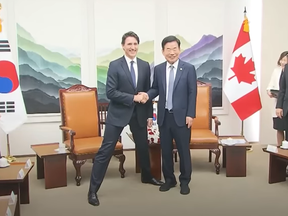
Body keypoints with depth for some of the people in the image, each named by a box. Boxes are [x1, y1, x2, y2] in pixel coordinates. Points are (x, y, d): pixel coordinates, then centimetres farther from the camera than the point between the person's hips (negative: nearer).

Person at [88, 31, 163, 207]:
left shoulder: (145, 65, 5)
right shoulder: (115, 65, -8)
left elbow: (148, 91, 8)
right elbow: (110, 92, -15)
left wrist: (149, 114, 7)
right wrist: (132, 98, -20)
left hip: (139, 113, 5)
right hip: (118, 113, -4)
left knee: (143, 146, 19)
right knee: (106, 150, -3)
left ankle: (147, 176, 44)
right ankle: (93, 189, 5)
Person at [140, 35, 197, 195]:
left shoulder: (189, 68, -3)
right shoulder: (158, 69, 6)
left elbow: (192, 93, -5)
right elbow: (156, 89, 11)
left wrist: (190, 114, -10)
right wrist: (148, 95, -12)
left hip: (181, 116, -3)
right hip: (164, 116, 3)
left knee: (183, 150, 6)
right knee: (165, 150, 11)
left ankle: (184, 181, 22)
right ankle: (169, 179, 27)